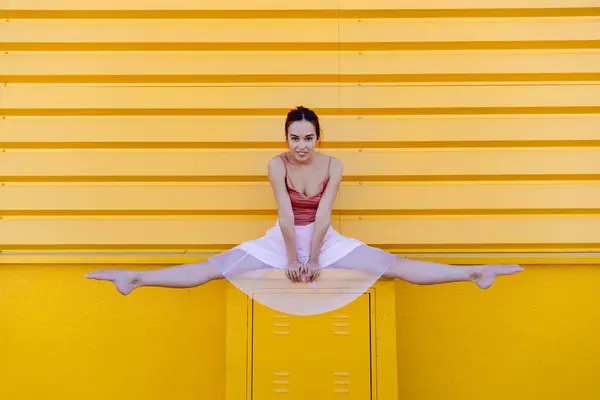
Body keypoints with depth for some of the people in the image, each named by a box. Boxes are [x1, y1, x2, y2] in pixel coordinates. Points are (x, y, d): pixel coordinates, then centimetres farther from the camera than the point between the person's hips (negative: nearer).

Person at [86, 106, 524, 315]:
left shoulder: (333, 165, -12)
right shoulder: (277, 165, -13)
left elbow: (322, 216, -15)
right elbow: (287, 216, -17)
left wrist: (311, 260, -17)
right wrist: (292, 259, -17)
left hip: (326, 241, 0)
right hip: (281, 241, 0)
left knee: (394, 265, -11)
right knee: (214, 266, -10)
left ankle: (473, 273, -10)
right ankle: (134, 278, -7)